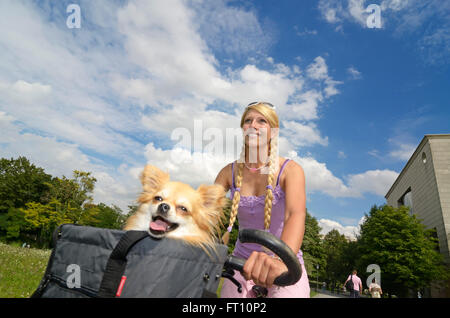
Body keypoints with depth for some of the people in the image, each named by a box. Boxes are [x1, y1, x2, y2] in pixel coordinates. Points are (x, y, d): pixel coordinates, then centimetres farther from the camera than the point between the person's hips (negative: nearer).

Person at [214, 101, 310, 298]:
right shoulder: (230, 172, -3)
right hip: (243, 263, 3)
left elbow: (296, 214, -30)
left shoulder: (290, 170, -12)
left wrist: (281, 260, -49)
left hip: (286, 265, -2)